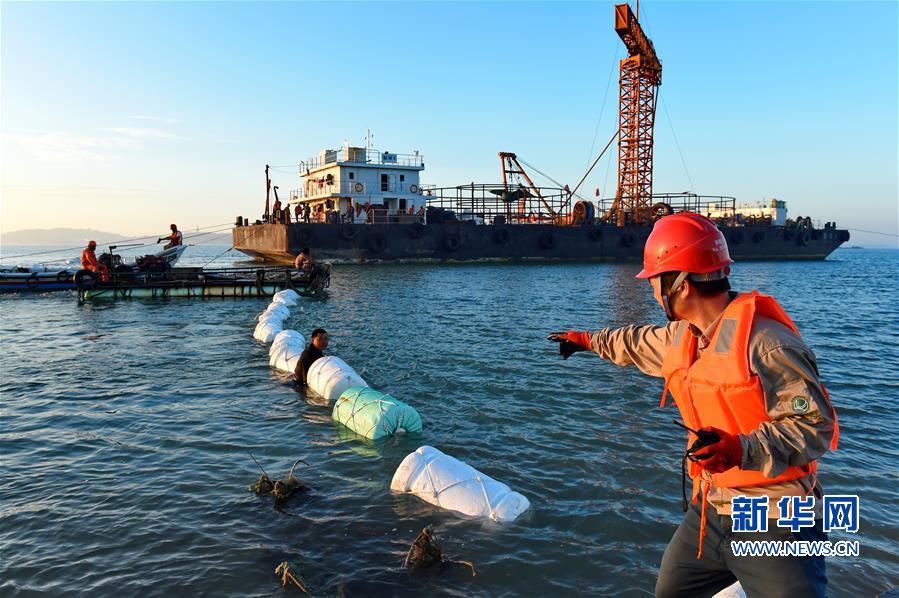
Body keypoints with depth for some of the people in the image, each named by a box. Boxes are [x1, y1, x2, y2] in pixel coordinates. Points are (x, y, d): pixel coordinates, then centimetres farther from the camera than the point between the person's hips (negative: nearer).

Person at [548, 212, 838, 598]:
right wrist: (589, 341, 39)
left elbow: (815, 425, -21)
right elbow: (641, 343, 25)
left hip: (774, 523, -8)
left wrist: (742, 450, -33)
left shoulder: (767, 344, -22)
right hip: (710, 510, 8)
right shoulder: (682, 337, 4)